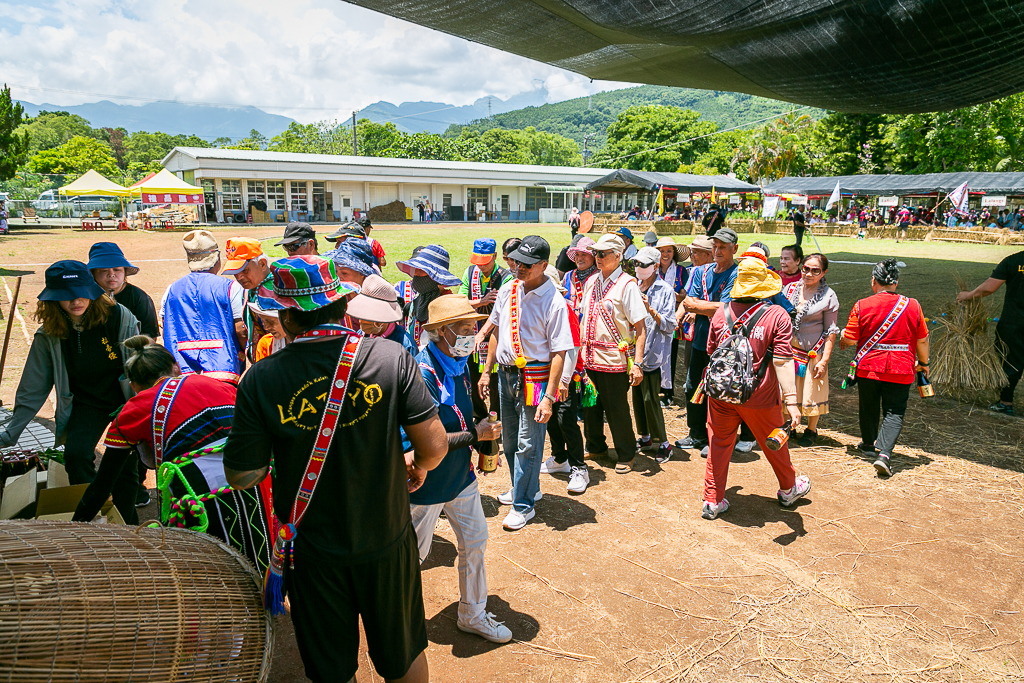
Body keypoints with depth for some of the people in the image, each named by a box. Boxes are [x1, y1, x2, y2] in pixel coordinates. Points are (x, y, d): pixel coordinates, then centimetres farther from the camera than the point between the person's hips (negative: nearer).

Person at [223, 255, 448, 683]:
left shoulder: (261, 380, -18)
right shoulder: (392, 358, -17)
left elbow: (241, 476, -12)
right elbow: (435, 446, -17)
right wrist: (416, 465, 5)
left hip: (312, 552, 0)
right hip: (387, 541, 0)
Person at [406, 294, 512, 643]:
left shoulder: (459, 361, 1)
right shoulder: (423, 373, -27)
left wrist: (483, 427, 2)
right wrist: (476, 435, -24)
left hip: (461, 474, 8)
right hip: (428, 482, -8)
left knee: (475, 541, 16)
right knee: (413, 553, 11)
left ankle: (473, 614, 36)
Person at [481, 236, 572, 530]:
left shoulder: (554, 301, -17)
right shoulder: (508, 289, 2)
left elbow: (558, 352, -18)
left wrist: (549, 397, -21)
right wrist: (487, 371, 14)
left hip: (535, 377, -7)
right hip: (505, 373, 7)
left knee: (528, 443, 0)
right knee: (510, 439, 18)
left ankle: (524, 505, 16)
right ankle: (525, 487, 39)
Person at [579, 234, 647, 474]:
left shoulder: (627, 285, -10)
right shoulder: (591, 282, 10)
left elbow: (640, 328, -12)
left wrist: (637, 363, -18)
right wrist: (579, 348, 14)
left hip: (615, 359, -6)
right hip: (590, 357, 6)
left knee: (616, 408, 3)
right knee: (590, 405, 15)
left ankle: (626, 455, 22)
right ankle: (595, 446, 36)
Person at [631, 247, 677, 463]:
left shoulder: (665, 290, -7)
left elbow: (669, 325, -12)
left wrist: (651, 310, -23)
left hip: (653, 352, -6)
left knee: (650, 398, -6)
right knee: (637, 395, 12)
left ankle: (664, 444, 6)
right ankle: (645, 436, 27)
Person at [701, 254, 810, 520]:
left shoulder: (722, 311, -2)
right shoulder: (777, 315, -12)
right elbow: (782, 362, -15)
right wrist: (791, 401, -14)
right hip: (759, 398, -2)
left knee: (719, 443, 14)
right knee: (773, 445, 19)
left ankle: (712, 500, 17)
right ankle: (788, 489, 43)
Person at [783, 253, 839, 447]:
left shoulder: (829, 296, -7)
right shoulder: (791, 289, 3)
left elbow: (831, 331, -6)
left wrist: (824, 360, -12)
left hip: (813, 353, -3)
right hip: (788, 350, 3)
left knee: (812, 393, 7)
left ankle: (811, 431, 27)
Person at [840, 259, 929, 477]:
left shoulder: (861, 306, -9)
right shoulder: (913, 306, -2)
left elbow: (850, 339, -5)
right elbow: (922, 339, 6)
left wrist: (842, 341, 19)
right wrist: (923, 362, 22)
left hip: (868, 367, 0)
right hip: (901, 370, 0)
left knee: (868, 408, 19)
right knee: (894, 413, 4)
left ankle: (868, 445, 38)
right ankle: (884, 453, -14)